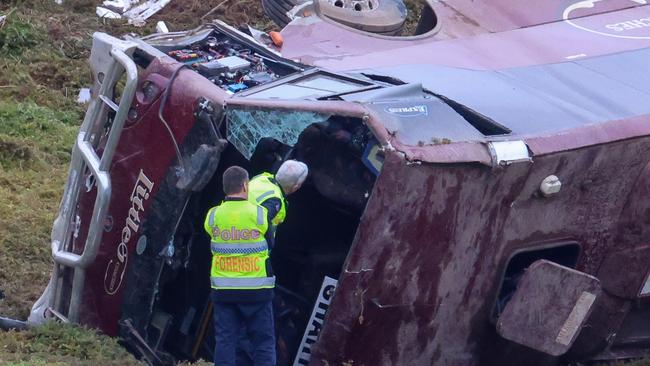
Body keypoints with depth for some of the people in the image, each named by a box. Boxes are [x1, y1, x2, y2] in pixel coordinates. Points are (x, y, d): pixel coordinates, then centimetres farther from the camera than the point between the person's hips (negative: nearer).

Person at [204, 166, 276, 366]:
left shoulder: (213, 216, -2)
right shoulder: (260, 214, -8)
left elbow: (214, 244, 8)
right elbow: (269, 245, 2)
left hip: (223, 290, 2)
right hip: (256, 290, -2)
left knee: (225, 340, 7)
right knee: (263, 341, 5)